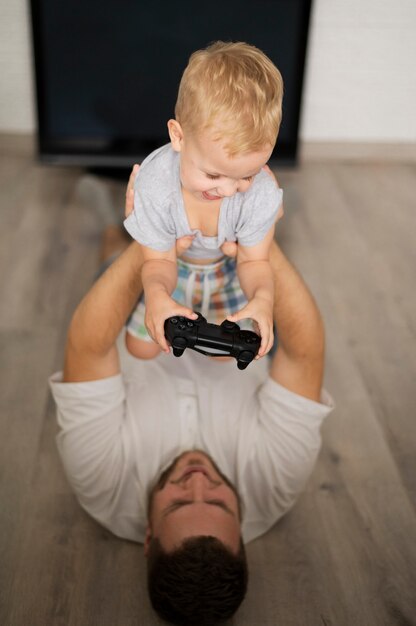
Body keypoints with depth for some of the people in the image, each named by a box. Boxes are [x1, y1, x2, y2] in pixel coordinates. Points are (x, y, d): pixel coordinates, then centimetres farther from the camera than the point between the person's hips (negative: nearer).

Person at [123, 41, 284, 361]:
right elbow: (159, 260, -27)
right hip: (172, 270, 0)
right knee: (141, 348, 6)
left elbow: (254, 261, -23)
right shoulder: (155, 182, -37)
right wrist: (156, 293, -52)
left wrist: (262, 296, -47)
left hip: (226, 271, 1)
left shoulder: (261, 192, -35)